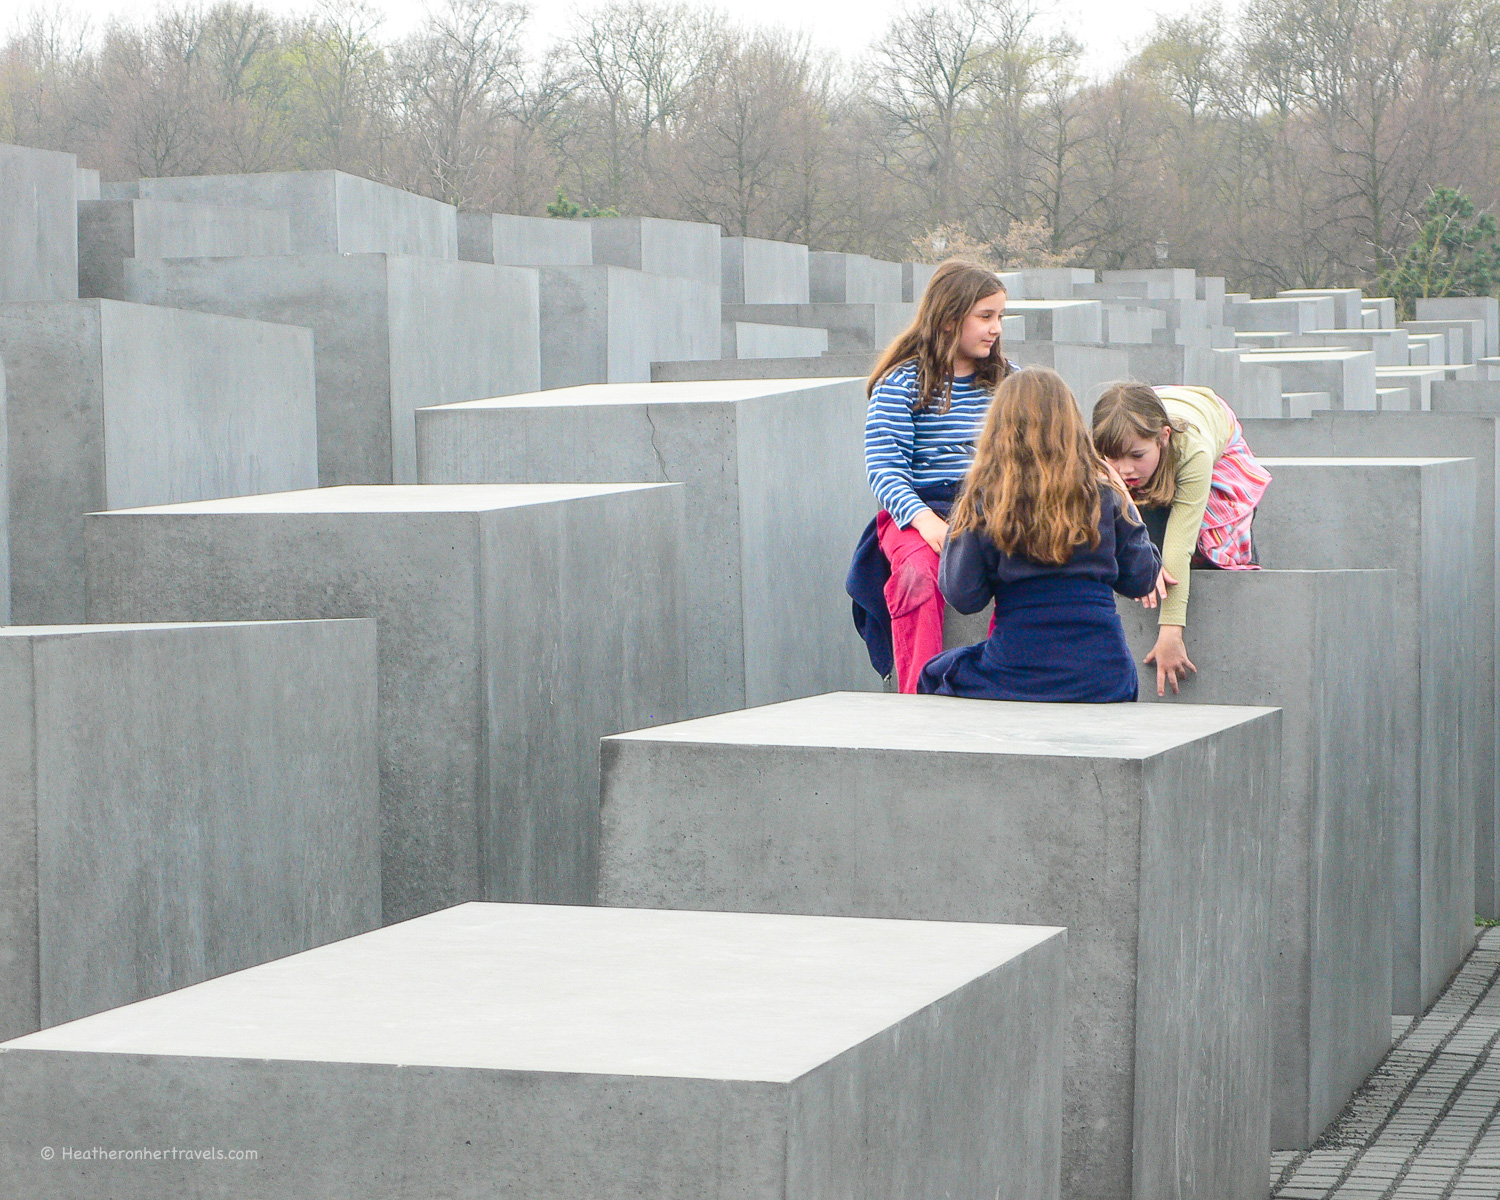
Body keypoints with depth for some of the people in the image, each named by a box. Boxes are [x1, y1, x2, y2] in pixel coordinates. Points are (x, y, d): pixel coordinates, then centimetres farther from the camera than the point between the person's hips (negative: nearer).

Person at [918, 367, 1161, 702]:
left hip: (1015, 679, -2)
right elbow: (1140, 581, 5)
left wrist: (956, 532, 9)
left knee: (933, 673, 27)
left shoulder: (983, 502, -7)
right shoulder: (1104, 495, -2)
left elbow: (963, 597, -5)